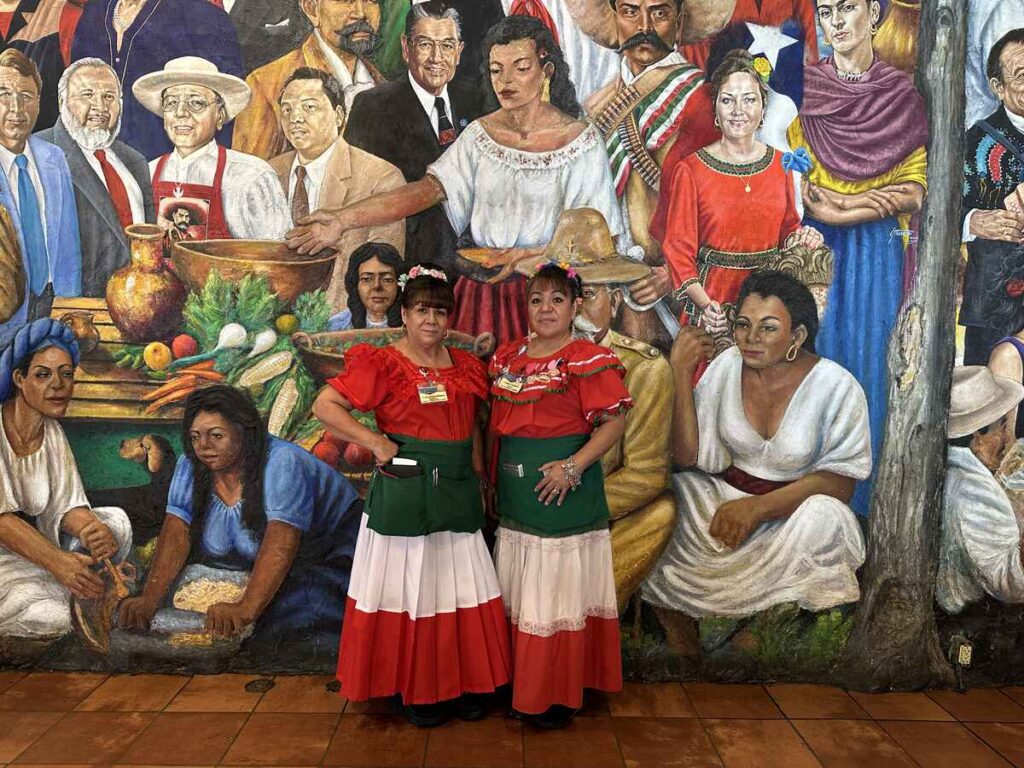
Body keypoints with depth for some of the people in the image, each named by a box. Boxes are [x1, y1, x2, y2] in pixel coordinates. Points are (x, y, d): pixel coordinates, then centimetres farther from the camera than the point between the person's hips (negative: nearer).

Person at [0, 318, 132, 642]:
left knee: (115, 520, -7)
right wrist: (58, 561, -35)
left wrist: (94, 530, -26)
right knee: (49, 616, -29)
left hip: (34, 543, 7)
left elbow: (68, 506, -3)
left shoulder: (53, 433, 4)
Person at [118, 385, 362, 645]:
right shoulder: (190, 465, -7)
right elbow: (176, 533, -14)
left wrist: (246, 609, -48)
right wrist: (149, 599, -29)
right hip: (248, 564, 7)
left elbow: (281, 544, -36)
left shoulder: (282, 463, -26)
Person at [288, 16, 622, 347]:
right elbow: (428, 189, -10)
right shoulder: (480, 134, 2)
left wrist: (526, 255, -21)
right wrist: (342, 219, -22)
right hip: (481, 287, 3)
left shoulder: (581, 140, -8)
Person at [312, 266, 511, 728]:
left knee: (462, 589, 11)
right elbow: (324, 406, -10)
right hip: (403, 496, -5)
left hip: (458, 495, 5)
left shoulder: (465, 366, 10)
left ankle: (465, 683, 27)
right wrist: (375, 442, -15)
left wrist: (479, 476, 9)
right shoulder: (382, 365, -6)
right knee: (410, 589, 6)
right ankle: (414, 690, 23)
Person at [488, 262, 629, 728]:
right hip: (515, 495, 7)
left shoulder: (587, 359, -9)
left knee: (559, 590, 1)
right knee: (517, 592, 15)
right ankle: (521, 684, 30)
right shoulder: (507, 357, 11)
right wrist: (490, 477, 12)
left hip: (563, 493, -6)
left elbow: (614, 423, -13)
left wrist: (573, 466, -22)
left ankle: (559, 695, 17)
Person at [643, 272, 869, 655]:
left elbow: (840, 482, -13)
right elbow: (689, 456, -6)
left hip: (795, 507, -3)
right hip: (725, 497, 3)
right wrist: (682, 374, -16)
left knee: (821, 516, -34)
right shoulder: (726, 366, -4)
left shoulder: (836, 386, -11)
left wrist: (759, 507, -26)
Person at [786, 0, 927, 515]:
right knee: (819, 353, 0)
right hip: (818, 247, 0)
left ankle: (860, 492, 15)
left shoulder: (902, 94, 5)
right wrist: (874, 200, -12)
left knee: (869, 355, 2)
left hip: (878, 251, 0)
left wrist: (839, 207, -12)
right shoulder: (804, 87, 5)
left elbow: (914, 191, 0)